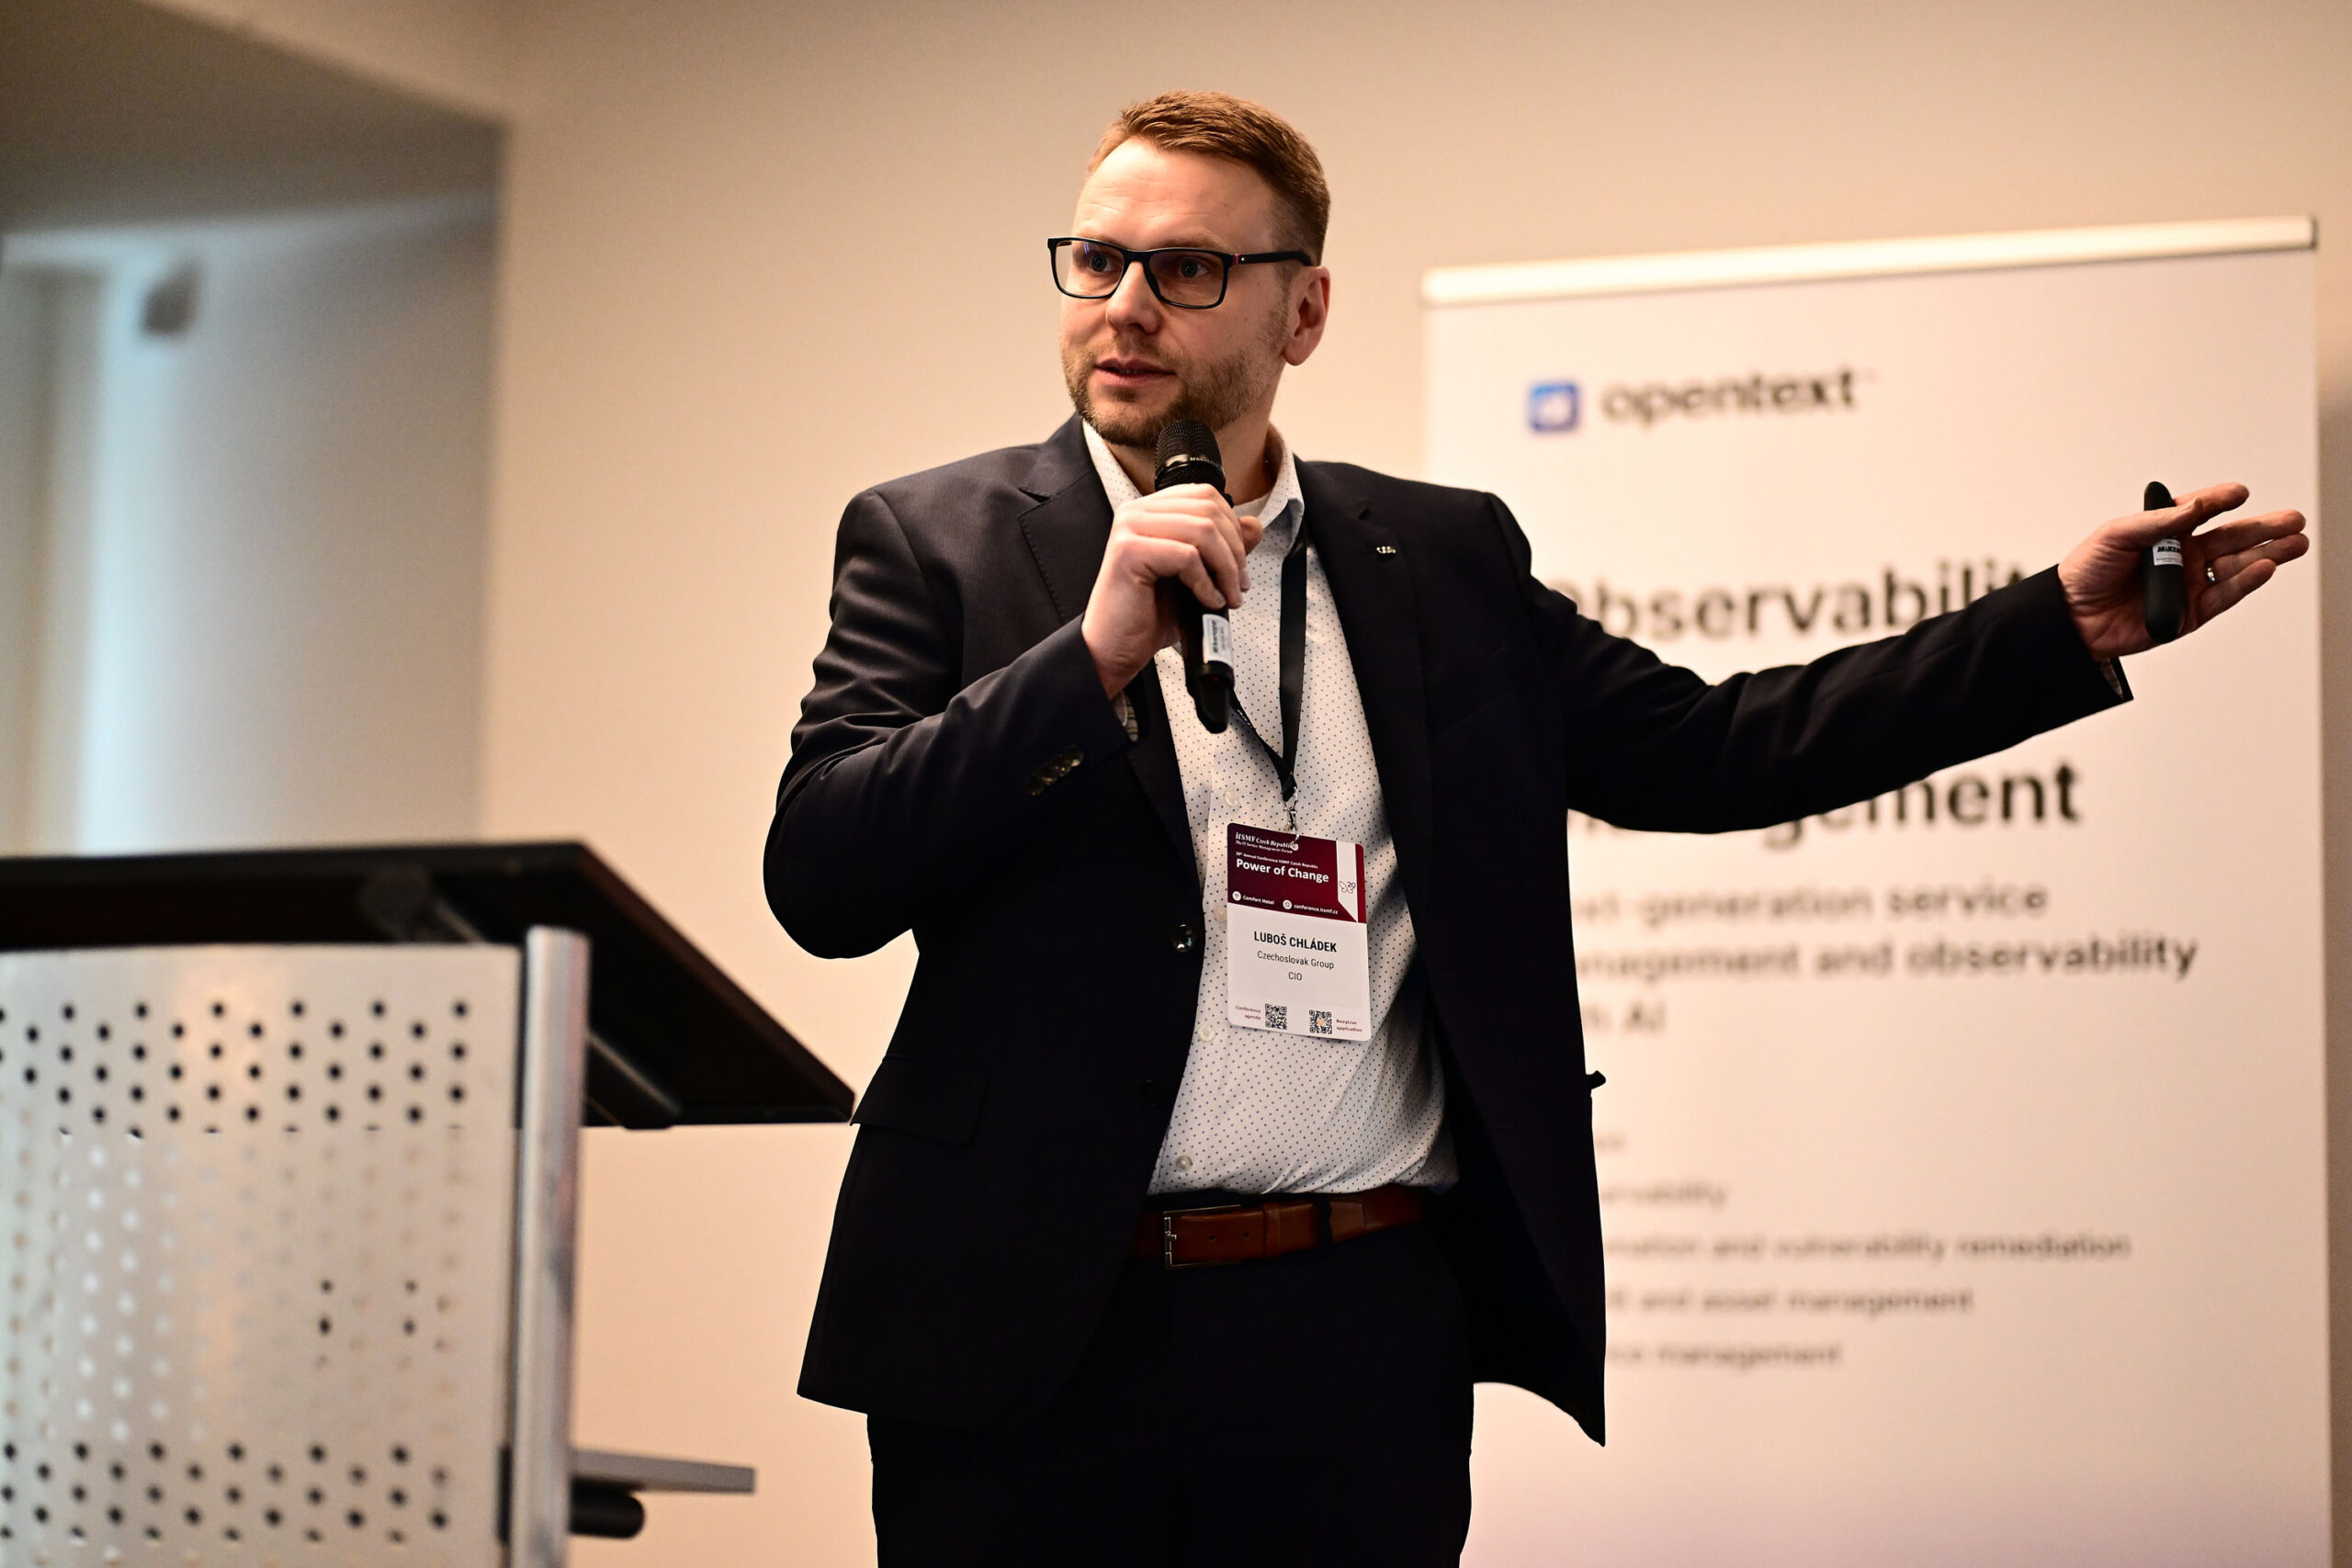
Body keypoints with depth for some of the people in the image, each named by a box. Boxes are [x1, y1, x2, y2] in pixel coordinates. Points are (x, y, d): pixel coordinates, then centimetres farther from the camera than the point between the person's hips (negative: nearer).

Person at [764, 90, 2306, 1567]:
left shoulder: (1442, 560, 13)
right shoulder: (937, 542, 4)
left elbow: (1709, 749, 12)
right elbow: (820, 879, -7)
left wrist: (2068, 622, 7)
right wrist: (1097, 650, -16)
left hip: (1358, 1352, 2)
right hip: (1026, 1337, -1)